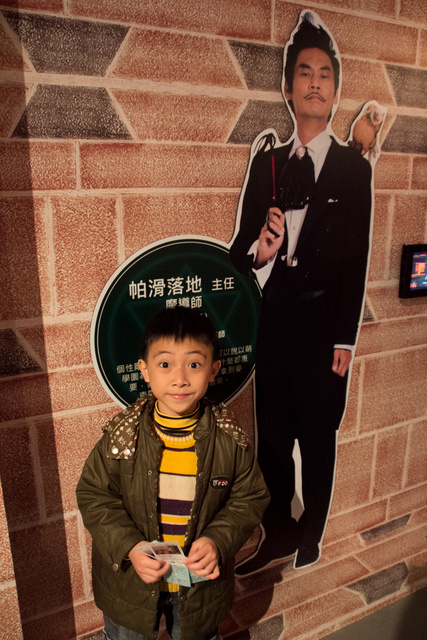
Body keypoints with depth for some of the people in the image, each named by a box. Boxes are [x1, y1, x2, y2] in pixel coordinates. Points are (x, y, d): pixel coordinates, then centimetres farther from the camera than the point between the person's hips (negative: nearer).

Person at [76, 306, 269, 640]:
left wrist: (218, 541, -21)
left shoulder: (230, 440, -18)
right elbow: (94, 496, -10)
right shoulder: (121, 436, -19)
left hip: (201, 581, 0)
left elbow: (250, 498, -7)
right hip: (130, 583, 0)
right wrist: (129, 547, -22)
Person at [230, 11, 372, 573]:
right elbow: (243, 243, 8)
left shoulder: (353, 169, 1)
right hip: (273, 320, 3)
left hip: (322, 323, -3)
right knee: (271, 435, 12)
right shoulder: (266, 162, 10)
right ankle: (278, 535, 34)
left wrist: (345, 339, -7)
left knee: (318, 438, 10)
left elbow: (355, 259, -3)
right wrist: (256, 251, -16)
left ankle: (310, 543, 33)